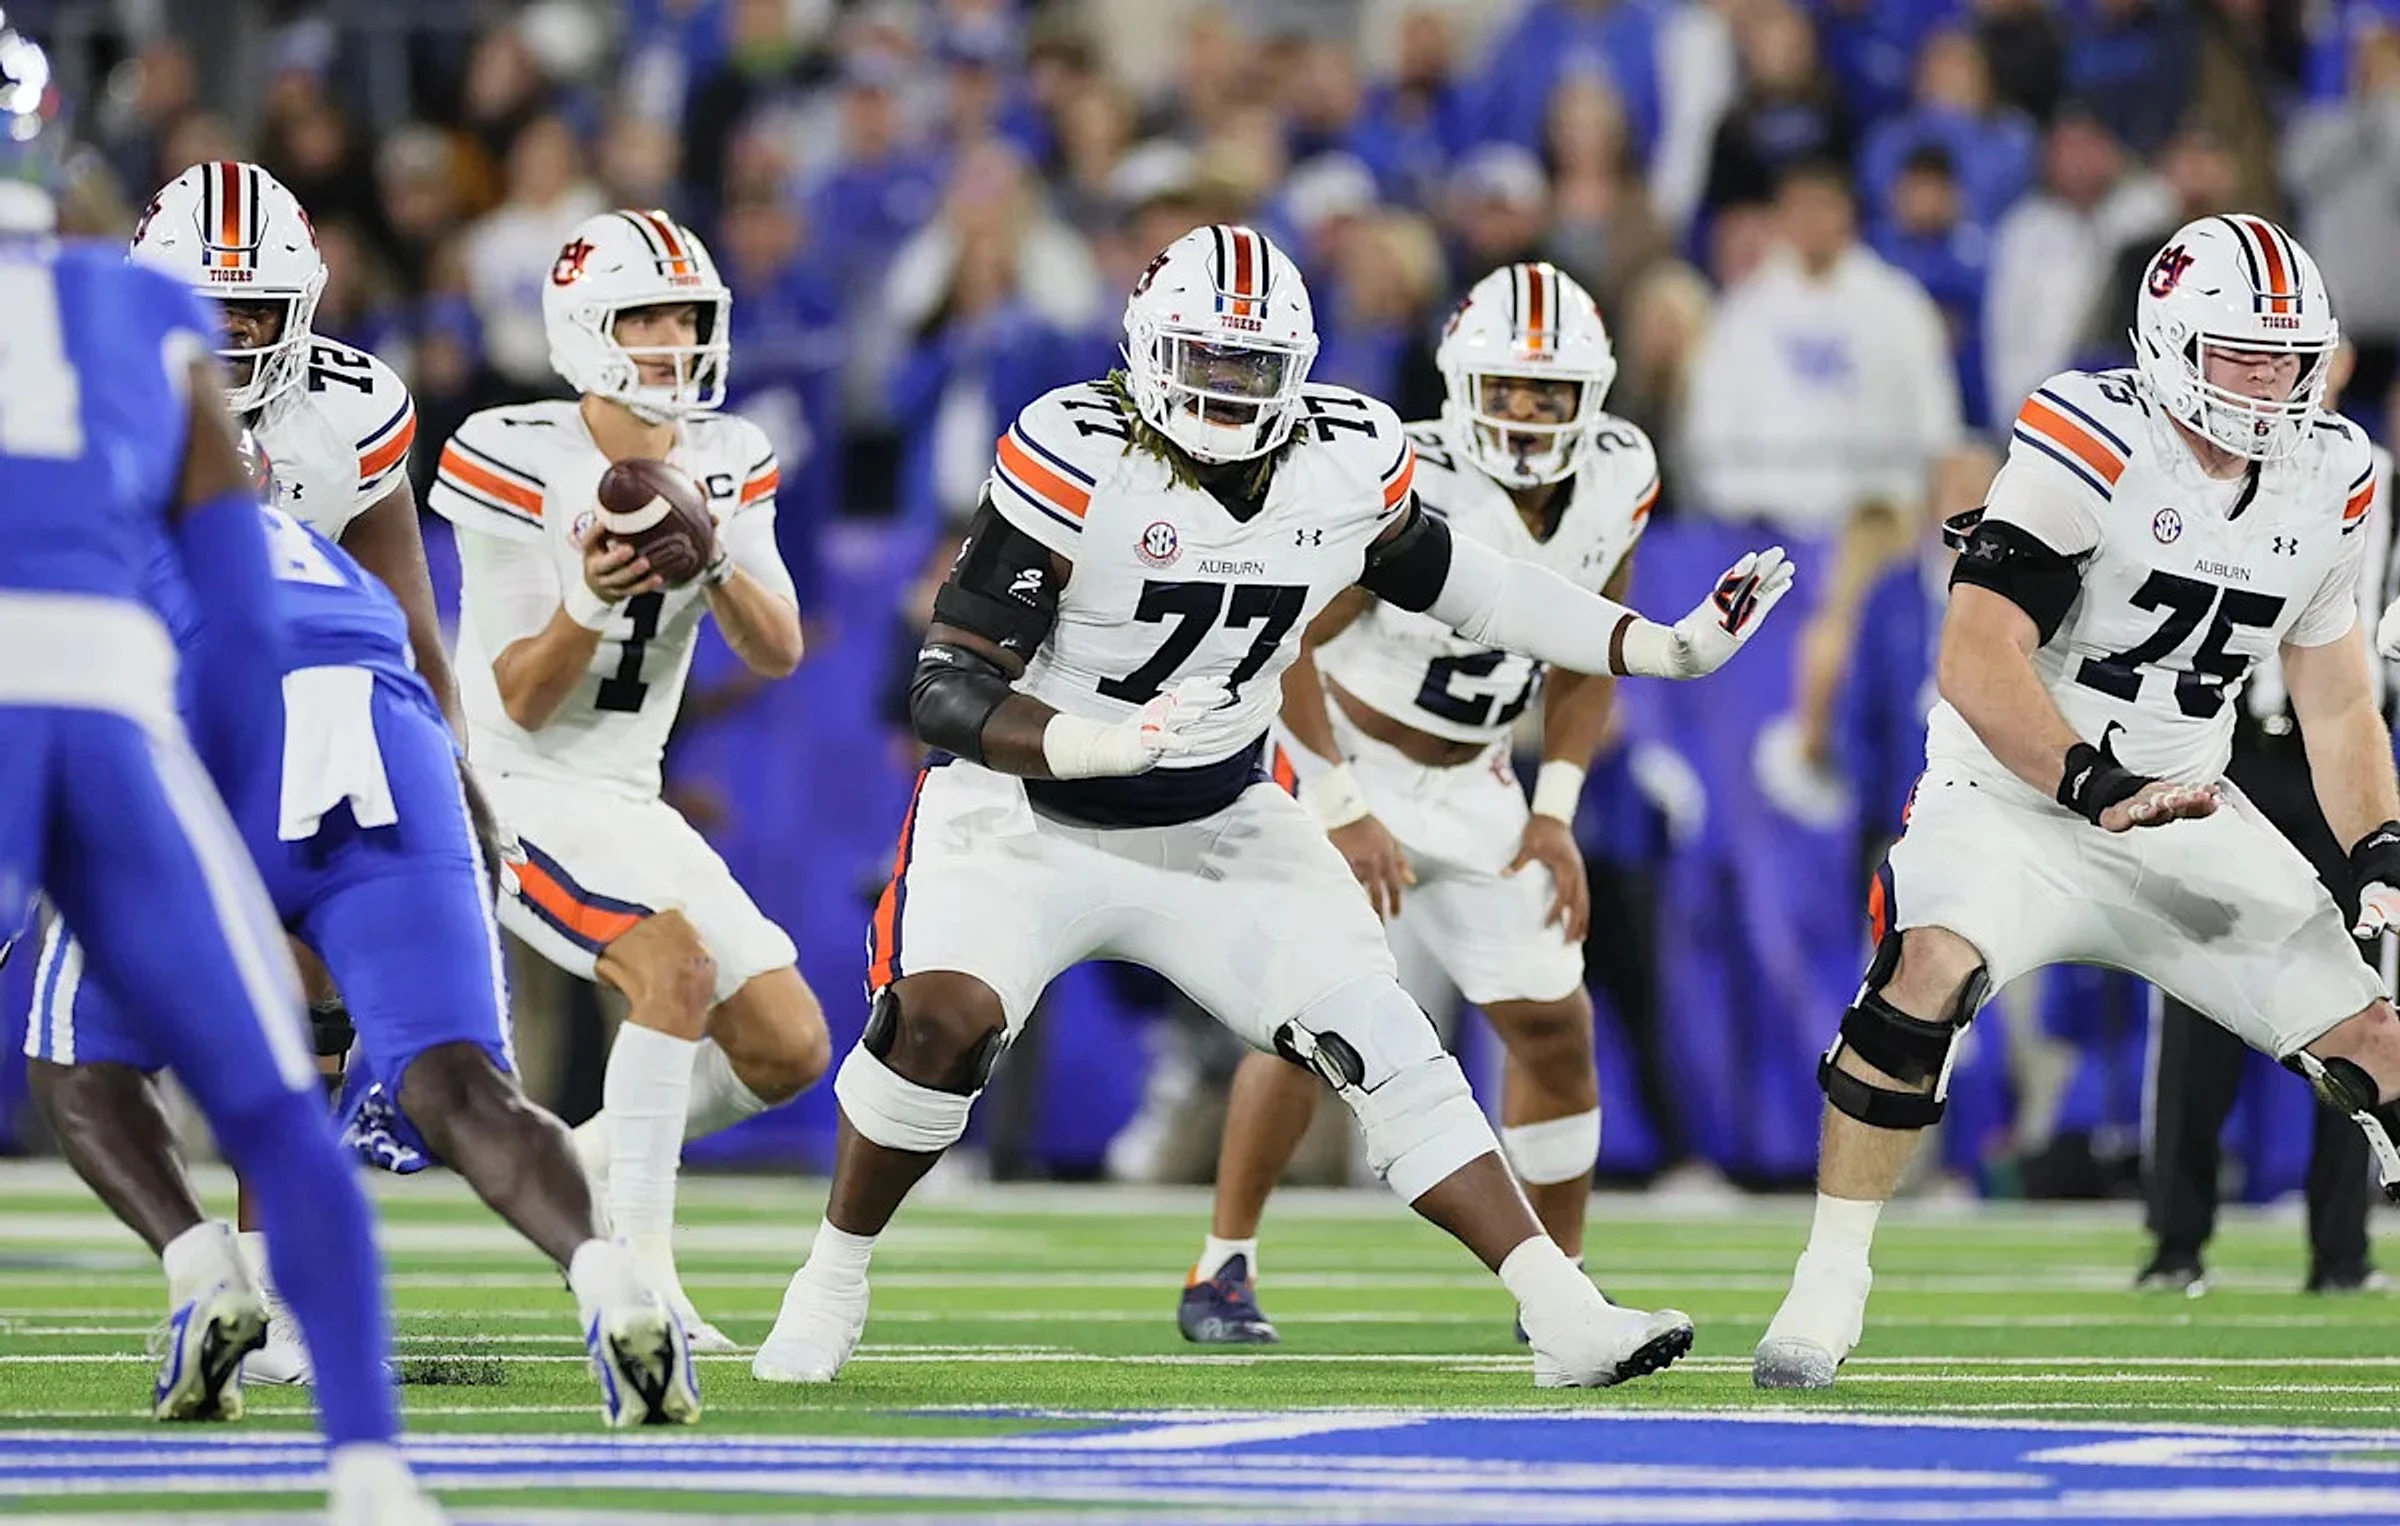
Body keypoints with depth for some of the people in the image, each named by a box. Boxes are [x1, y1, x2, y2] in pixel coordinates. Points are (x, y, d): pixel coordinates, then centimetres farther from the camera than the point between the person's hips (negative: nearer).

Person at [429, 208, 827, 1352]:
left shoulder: (724, 463, 3)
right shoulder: (517, 462, -15)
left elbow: (778, 655, -5)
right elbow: (523, 701, -15)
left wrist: (717, 559, -22)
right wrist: (590, 604, -33)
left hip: (625, 803, 7)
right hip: (508, 795, -7)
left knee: (789, 1050, 1)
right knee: (676, 965, -30)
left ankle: (592, 1162, 24)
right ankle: (643, 1280, -26)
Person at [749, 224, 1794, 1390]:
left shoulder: (1349, 462, -8)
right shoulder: (1078, 461, -23)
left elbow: (1449, 583, 12)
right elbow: (948, 689, -23)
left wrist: (1668, 649, 7)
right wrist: (1110, 743, -41)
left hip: (1215, 829, 4)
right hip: (1028, 811, -4)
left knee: (1384, 1048, -8)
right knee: (944, 1012, -28)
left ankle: (1563, 1317, -6)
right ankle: (831, 1283, -6)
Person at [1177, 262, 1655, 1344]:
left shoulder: (1617, 479, -8)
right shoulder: (1408, 487, -27)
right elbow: (1280, 645, -20)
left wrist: (1556, 813, 1)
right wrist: (1342, 815, -20)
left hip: (1467, 783, 6)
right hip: (1342, 759, -6)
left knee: (1552, 1023, 3)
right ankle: (1222, 1273, -7)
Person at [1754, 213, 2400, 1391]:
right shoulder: (2089, 446, -19)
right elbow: (1975, 662, -26)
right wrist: (2100, 788, -36)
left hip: (2186, 819, 6)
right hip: (2014, 799, -6)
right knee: (1929, 971, -33)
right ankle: (1829, 1288, -23)